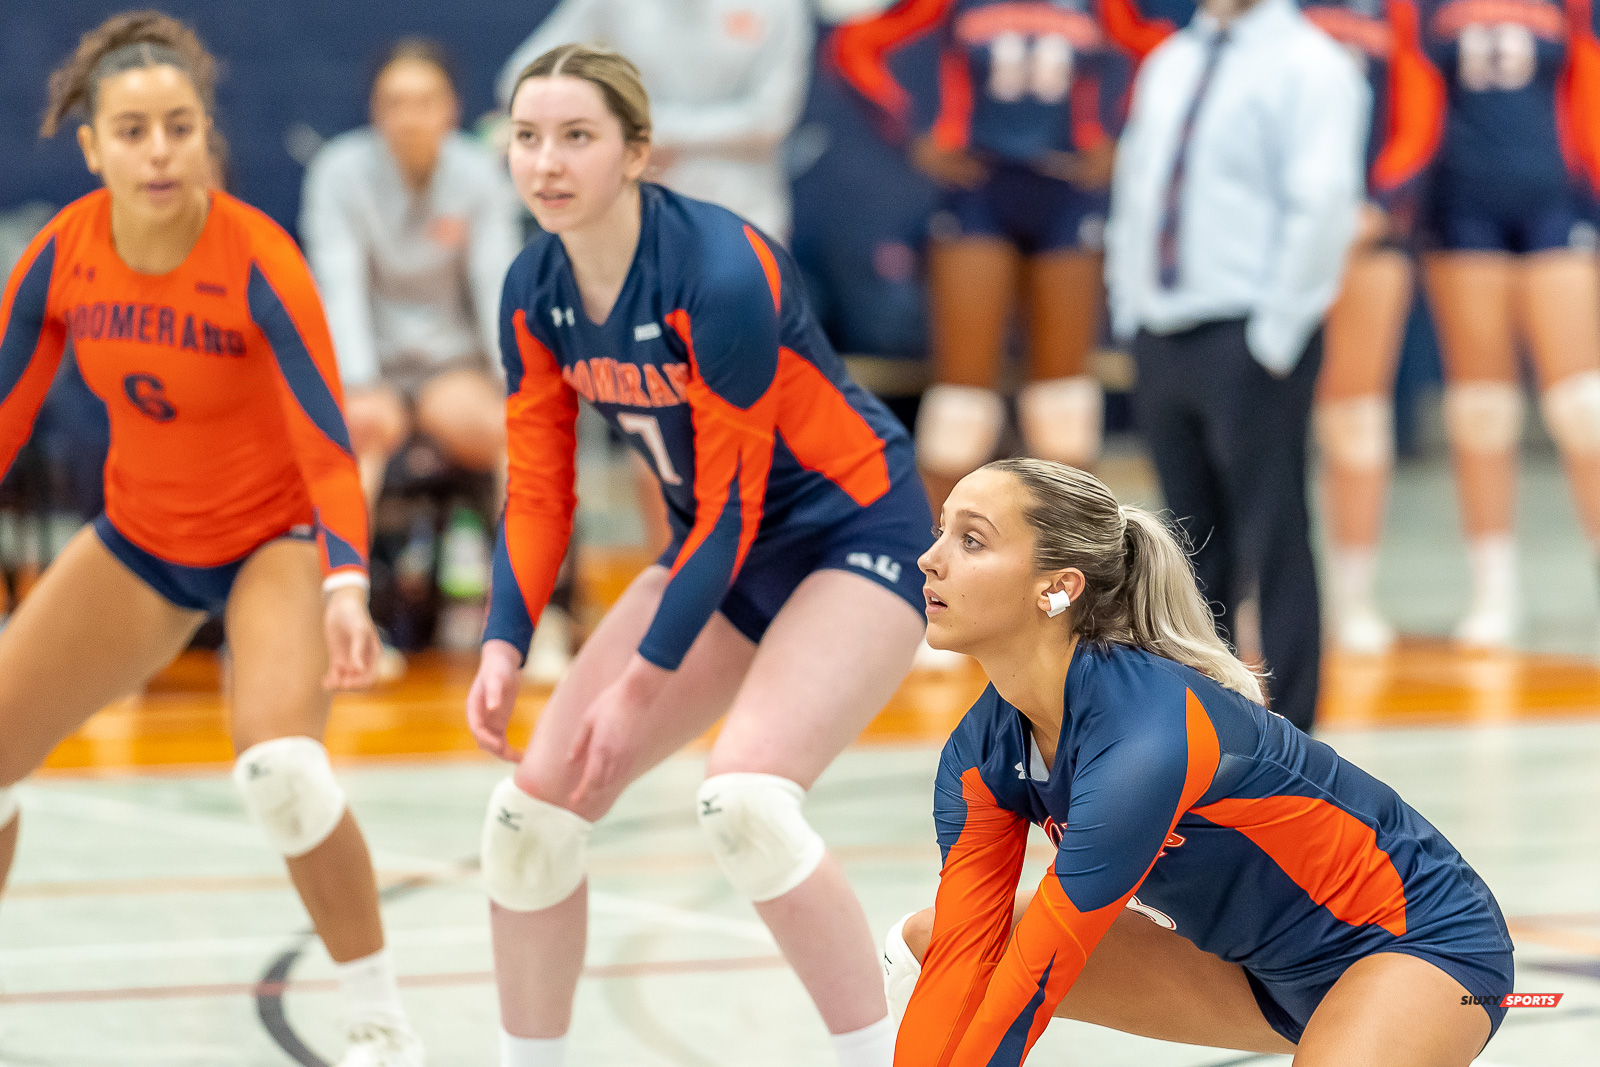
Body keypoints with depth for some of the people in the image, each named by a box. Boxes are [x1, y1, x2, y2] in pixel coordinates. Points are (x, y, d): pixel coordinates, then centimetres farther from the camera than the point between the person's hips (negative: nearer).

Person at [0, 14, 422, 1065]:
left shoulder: (257, 261, -27)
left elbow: (330, 445, -31)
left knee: (278, 764, -30)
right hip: (141, 538, 5)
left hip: (275, 537, -5)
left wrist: (345, 589, -46)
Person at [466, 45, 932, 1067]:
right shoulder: (535, 292, -5)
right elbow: (537, 492, 3)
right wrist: (504, 647, -12)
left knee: (746, 797, -30)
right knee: (535, 804, -1)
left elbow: (735, 503, -22)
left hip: (857, 537, -8)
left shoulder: (722, 273, -27)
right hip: (718, 551, 8)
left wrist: (643, 684, -20)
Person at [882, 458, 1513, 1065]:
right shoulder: (982, 752, -11)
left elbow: (1028, 989, -32)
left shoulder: (1147, 741, -34)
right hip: (1263, 964, 8)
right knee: (933, 941, -5)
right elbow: (960, 964, -13)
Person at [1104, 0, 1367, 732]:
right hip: (1162, 336, 7)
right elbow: (1134, 186, 22)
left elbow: (1322, 204, -15)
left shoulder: (1308, 64, -7)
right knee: (1198, 549, 12)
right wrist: (1129, 313, 13)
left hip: (1251, 345, -7)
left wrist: (1274, 336, -17)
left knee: (1273, 544, -6)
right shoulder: (1168, 65, 16)